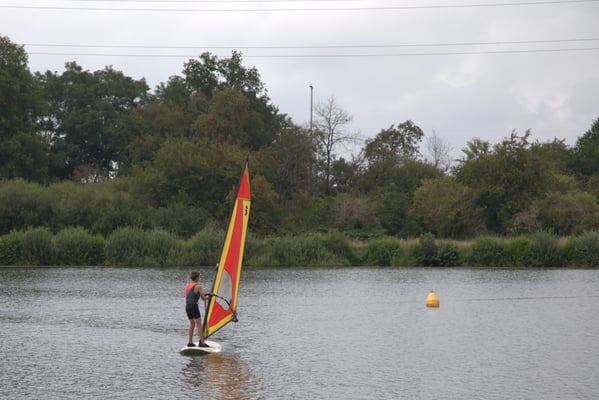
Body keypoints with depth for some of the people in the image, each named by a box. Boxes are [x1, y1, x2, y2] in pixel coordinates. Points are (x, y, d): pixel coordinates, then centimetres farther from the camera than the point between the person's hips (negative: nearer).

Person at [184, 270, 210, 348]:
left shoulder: (187, 286, 13)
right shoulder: (198, 286, -8)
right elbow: (203, 298, -1)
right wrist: (207, 297, 19)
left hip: (187, 306, 7)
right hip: (194, 306, -7)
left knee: (192, 324, 17)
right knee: (199, 324, -5)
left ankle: (190, 342, 17)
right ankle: (202, 342, -8)